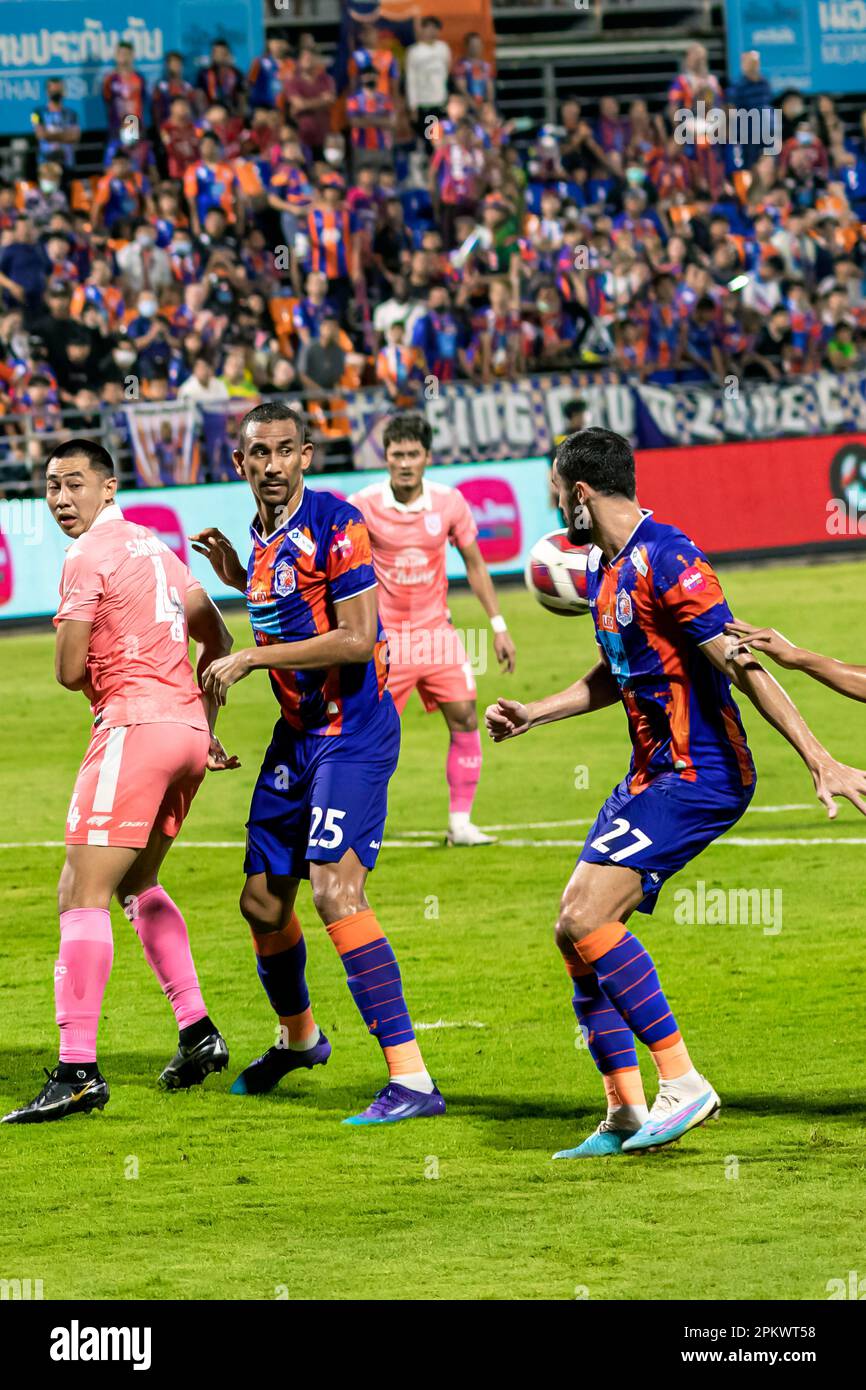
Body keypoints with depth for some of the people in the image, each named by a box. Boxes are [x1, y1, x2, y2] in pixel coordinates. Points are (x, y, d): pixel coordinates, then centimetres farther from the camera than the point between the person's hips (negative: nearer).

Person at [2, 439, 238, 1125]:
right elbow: (216, 639, 24)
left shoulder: (89, 555, -8)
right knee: (137, 884, 25)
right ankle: (198, 1030, 22)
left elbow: (70, 671, -9)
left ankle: (79, 1070, -20)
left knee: (82, 895, -12)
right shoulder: (154, 546, 18)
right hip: (188, 725, 9)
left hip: (135, 726, -9)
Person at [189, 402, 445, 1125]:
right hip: (298, 732, 9)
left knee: (337, 889, -22)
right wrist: (237, 574, 10)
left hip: (354, 732, -9)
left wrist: (250, 658, -18)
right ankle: (299, 1036, 44)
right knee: (263, 897, 16)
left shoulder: (335, 524, -15)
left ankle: (411, 1078, -23)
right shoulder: (263, 534, 10)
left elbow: (355, 639, -21)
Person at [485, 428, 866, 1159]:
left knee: (587, 919, -21)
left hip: (699, 776, -10)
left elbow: (741, 664, -23)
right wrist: (533, 713, 27)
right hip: (651, 771, 10)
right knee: (577, 932, 6)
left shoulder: (666, 561, -18)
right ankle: (626, 1113, 11)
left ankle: (682, 1083, -17)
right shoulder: (603, 570, 13)